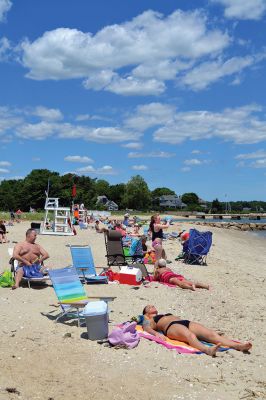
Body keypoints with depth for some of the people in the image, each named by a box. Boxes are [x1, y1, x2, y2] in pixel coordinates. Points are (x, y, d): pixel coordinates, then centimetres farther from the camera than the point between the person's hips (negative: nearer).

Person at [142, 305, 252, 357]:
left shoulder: (166, 315, 43)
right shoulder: (148, 321, 24)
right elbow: (147, 328, 4)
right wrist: (157, 333, -18)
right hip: (172, 327, -6)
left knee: (211, 333, -21)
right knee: (190, 335, -41)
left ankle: (238, 345, -42)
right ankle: (207, 350, -71)